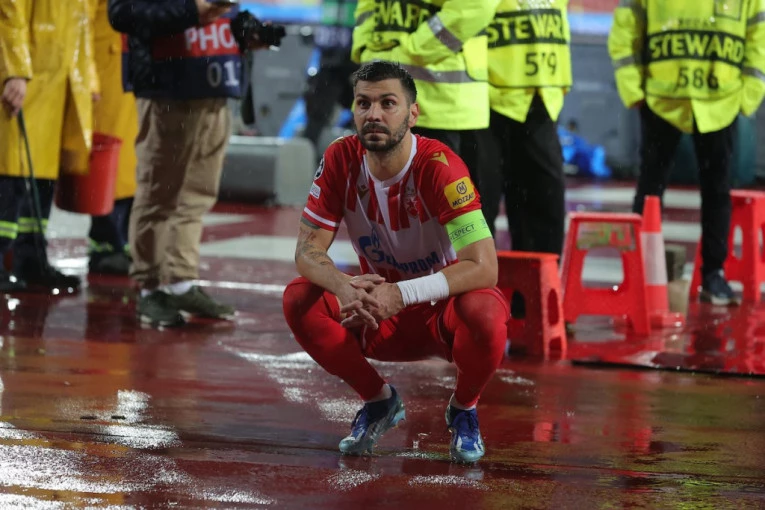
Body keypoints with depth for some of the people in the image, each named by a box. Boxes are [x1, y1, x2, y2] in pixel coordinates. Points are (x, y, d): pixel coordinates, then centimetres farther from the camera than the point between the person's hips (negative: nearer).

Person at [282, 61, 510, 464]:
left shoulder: (438, 166, -26)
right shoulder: (341, 159, -13)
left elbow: (483, 267, -32)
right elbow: (308, 250, -13)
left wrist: (400, 293, -43)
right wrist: (344, 286, -37)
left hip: (446, 312, -4)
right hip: (382, 314, 4)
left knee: (484, 313, -37)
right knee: (299, 300, -21)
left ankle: (463, 409, -2)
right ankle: (378, 401, 3)